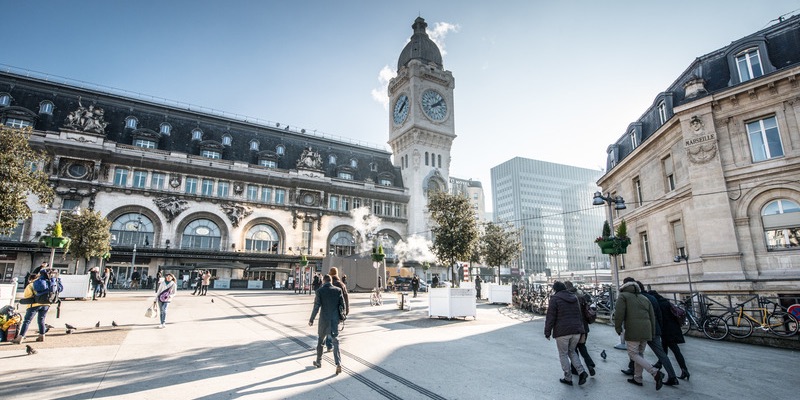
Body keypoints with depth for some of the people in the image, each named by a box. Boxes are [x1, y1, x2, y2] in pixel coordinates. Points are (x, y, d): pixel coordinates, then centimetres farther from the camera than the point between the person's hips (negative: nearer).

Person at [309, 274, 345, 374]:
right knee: (335, 341, 6)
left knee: (320, 340, 19)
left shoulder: (320, 291, -9)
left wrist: (311, 320, 1)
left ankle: (318, 362, 30)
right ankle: (338, 364, -7)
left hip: (324, 320, -2)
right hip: (335, 320, 2)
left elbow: (316, 307, -10)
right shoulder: (338, 290, -2)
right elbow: (342, 305, 0)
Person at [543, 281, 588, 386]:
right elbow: (580, 315, 17)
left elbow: (550, 317, -10)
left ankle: (568, 378, 11)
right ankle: (581, 372, 5)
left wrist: (547, 332, -4)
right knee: (571, 351, 21)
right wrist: (581, 329, 24)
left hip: (562, 332, -6)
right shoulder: (574, 298, 13)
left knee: (563, 354, 7)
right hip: (576, 331, 6)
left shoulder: (555, 298, -7)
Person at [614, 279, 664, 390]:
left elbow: (619, 313, -9)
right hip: (646, 331, 7)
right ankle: (637, 379, 20)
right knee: (639, 354, 16)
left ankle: (655, 373, -14)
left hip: (633, 330, -7)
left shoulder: (623, 296, 3)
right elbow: (652, 317, 17)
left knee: (633, 354, 0)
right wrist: (652, 333, 20)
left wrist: (618, 328, 0)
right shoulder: (645, 298, 21)